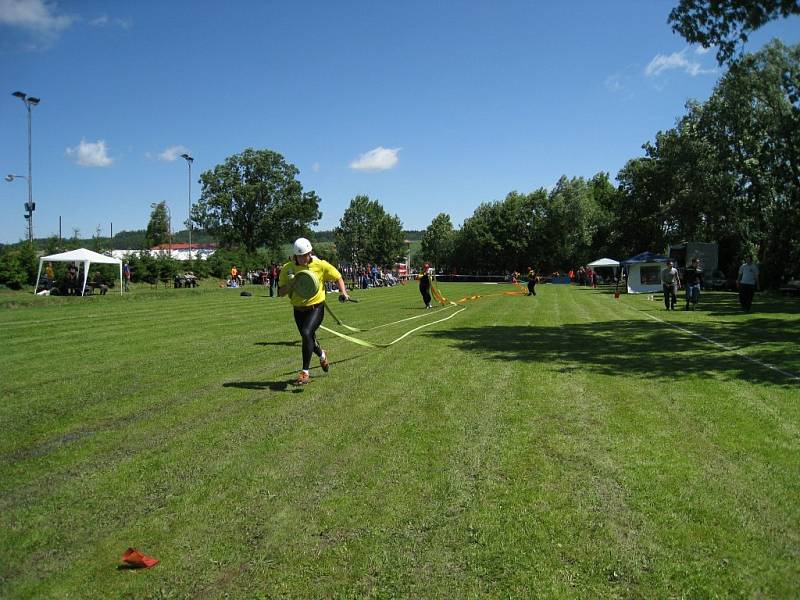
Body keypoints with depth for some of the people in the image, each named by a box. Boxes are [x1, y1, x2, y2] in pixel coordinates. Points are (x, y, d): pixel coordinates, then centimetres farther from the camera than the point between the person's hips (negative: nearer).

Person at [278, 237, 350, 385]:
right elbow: (281, 293, -1)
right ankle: (322, 355, 54)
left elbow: (337, 277, 5)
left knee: (306, 333, -26)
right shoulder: (287, 268, -5)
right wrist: (291, 283, -20)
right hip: (298, 310, 4)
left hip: (316, 307, -4)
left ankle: (304, 372, -17)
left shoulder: (320, 265, -9)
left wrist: (343, 292, -11)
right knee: (309, 340, 18)